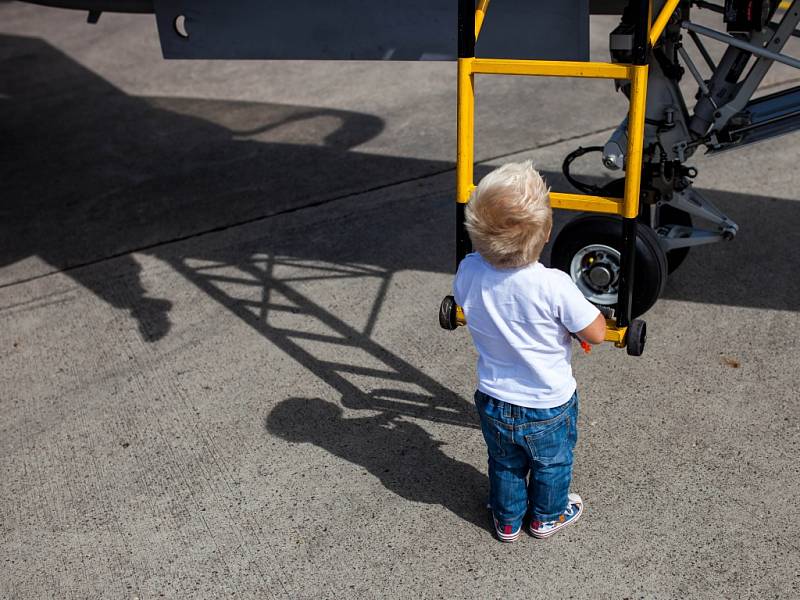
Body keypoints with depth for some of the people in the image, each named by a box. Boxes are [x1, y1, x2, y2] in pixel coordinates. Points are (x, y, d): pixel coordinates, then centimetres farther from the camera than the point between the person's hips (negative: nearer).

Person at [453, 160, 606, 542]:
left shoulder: (468, 272, -21)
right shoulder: (554, 286, -34)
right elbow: (596, 334, -21)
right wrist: (575, 316, -2)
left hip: (494, 402, 3)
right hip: (548, 408, -3)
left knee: (505, 465, 30)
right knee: (552, 466, 28)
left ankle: (507, 520, 51)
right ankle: (547, 517, 52)